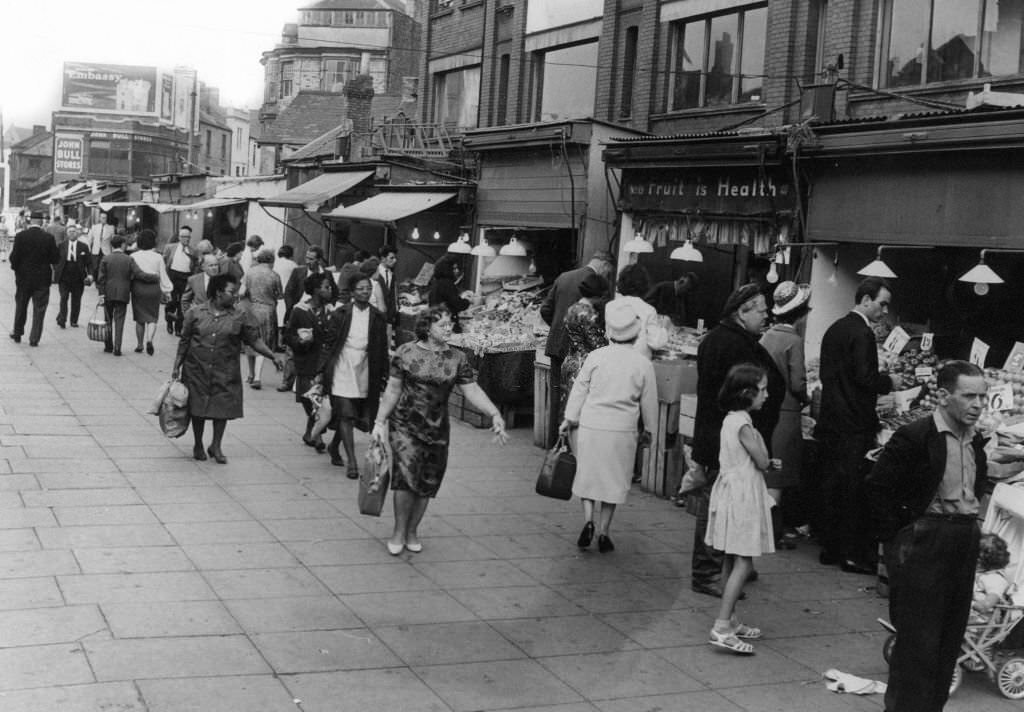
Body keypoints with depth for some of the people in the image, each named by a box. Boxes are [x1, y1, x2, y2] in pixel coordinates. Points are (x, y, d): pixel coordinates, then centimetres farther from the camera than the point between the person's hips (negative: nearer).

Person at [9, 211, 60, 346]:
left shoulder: (20, 236, -9)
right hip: (42, 279, -1)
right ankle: (34, 338, 4)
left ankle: (17, 334, 30)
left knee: (21, 306, 18)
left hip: (23, 277, 1)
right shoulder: (48, 238, -10)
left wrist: (16, 267, 9)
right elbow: (55, 259, -8)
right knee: (39, 309, 6)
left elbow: (14, 257, -10)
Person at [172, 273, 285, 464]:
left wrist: (273, 356, -12)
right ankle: (198, 445, 26)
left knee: (223, 408, 1)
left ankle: (216, 446, 19)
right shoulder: (195, 313, -2)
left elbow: (255, 340, 0)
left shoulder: (240, 317, 0)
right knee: (197, 408, 7)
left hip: (225, 373, 1)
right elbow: (184, 341, 4)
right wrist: (177, 366, 3)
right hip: (197, 370, 0)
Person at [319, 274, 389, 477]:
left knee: (364, 419, 10)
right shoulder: (340, 314, -2)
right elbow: (329, 344, 1)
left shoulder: (378, 318, 4)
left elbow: (383, 350, 7)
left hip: (365, 375, 3)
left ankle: (334, 446, 36)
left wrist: (383, 377, 5)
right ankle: (352, 462, -5)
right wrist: (324, 370, -3)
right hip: (342, 372, -3)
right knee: (346, 415, -8)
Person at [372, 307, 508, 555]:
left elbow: (472, 390, -1)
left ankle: (412, 531, 27)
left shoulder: (457, 359, 3)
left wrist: (495, 414, -15)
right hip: (405, 426, -3)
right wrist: (379, 422, 1)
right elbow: (393, 389, 3)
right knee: (406, 476, -15)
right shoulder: (405, 353, -2)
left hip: (437, 430, 3)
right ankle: (399, 532, 3)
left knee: (427, 484, 6)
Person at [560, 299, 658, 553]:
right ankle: (603, 533, 13)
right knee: (613, 479, 11)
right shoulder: (643, 363, -4)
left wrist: (569, 419, 14)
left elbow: (579, 390, 3)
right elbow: (649, 401, 5)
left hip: (591, 425, 0)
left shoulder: (596, 356, -4)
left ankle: (588, 521, -4)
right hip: (622, 430, 0)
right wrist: (649, 428, 20)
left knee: (588, 475, 14)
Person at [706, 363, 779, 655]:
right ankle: (722, 627, -12)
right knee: (743, 563, -9)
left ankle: (730, 621, 23)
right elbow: (762, 462, -13)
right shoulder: (743, 423, -18)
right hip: (743, 497, -10)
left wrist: (767, 464, 4)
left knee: (732, 561, 15)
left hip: (731, 493, 10)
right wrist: (768, 462, 8)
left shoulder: (730, 419, 11)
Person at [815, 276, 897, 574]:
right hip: (854, 425, -9)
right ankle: (852, 554, 2)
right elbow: (866, 377, -21)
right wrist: (891, 382, -4)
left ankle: (829, 547, 19)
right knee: (854, 490, -2)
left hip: (829, 421, 9)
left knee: (830, 485, 12)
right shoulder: (862, 333, -15)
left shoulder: (834, 329, 13)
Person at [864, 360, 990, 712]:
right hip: (924, 542, -7)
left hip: (965, 543, 7)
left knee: (949, 639, 13)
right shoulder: (913, 437, -14)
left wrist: (972, 531, 13)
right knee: (918, 640, -3)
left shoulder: (976, 442, 9)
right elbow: (876, 487, -13)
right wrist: (892, 538, -11)